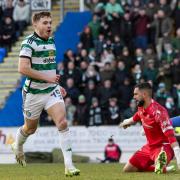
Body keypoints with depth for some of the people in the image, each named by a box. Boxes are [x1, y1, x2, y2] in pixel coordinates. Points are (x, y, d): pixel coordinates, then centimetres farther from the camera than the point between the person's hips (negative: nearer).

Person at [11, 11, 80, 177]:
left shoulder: (51, 42, 9)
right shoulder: (29, 43, -15)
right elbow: (23, 68, -26)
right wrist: (47, 77, -23)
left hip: (51, 90, 5)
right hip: (33, 93, -5)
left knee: (63, 123, -14)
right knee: (30, 128, 13)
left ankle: (69, 165, -18)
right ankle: (18, 147, 49)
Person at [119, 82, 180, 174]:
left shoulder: (158, 111, -24)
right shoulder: (141, 109, 2)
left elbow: (170, 135, -31)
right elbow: (135, 118, 29)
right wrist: (127, 122, 51)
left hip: (163, 146, -11)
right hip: (149, 147, 11)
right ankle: (163, 168, 11)